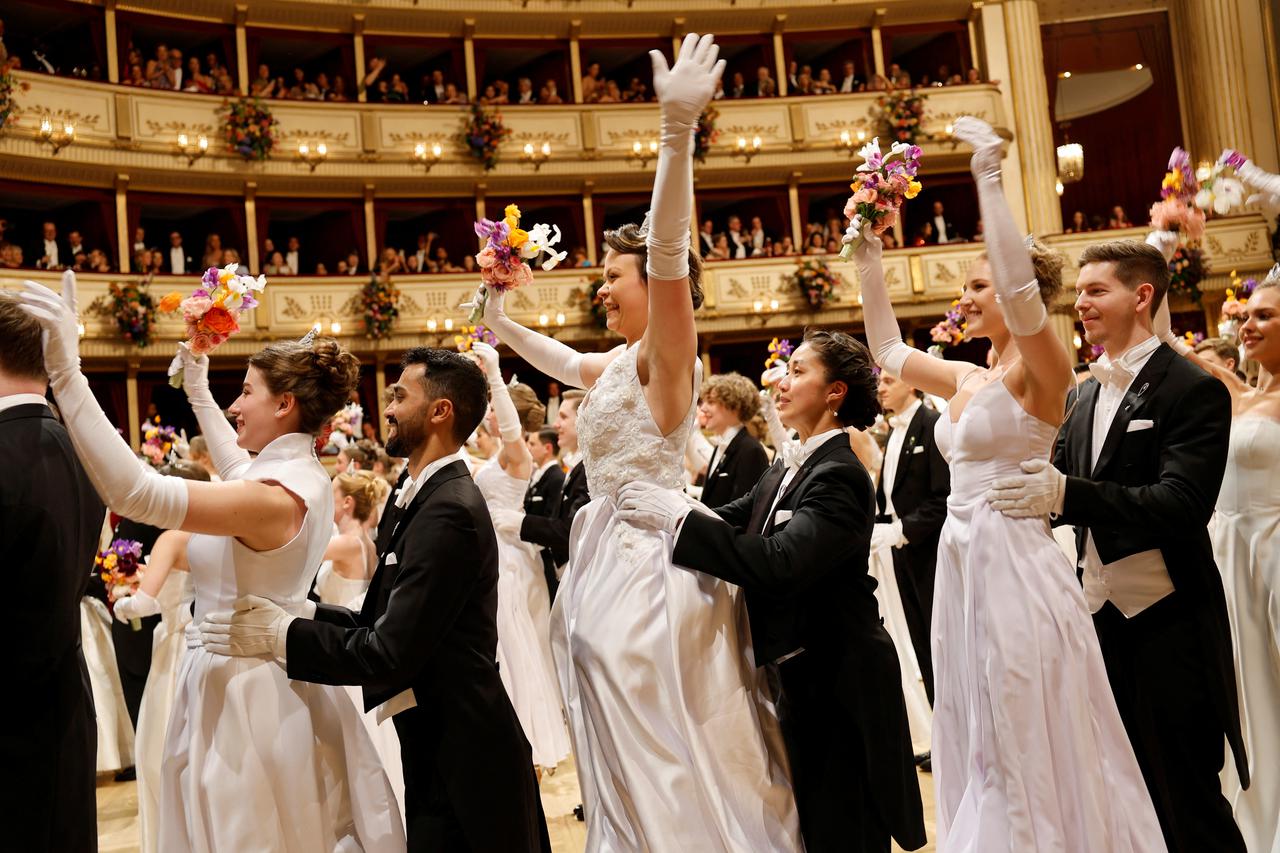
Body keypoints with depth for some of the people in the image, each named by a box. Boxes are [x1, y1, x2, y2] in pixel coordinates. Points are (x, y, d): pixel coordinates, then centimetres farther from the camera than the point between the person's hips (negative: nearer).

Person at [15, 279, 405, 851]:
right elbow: (238, 467, 27)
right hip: (269, 682, 9)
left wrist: (66, 374, -35)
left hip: (241, 691, -9)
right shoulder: (303, 477, 3)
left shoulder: (276, 497, -25)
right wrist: (197, 390, 31)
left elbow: (133, 491, -35)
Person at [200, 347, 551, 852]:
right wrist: (303, 614, -2)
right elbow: (383, 623, 9)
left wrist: (278, 634, -16)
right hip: (436, 749, 9)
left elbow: (390, 653, -23)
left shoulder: (449, 512, -21)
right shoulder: (421, 496, 9)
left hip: (462, 758, -9)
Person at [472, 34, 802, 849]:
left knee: (673, 761, -2)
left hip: (646, 563, -9)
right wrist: (501, 320, 38)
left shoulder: (666, 352, -10)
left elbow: (669, 250, -27)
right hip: (610, 559, 9)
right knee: (633, 768, 16)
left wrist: (679, 131, -36)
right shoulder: (622, 363, 15)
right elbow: (562, 361, 37)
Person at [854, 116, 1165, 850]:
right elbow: (888, 349, 23)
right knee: (986, 748, 16)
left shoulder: (1042, 369, -10)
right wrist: (869, 262, 17)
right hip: (964, 565, 8)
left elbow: (1021, 290, -29)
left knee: (1033, 750, 2)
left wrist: (989, 179, -26)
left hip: (1015, 563, -8)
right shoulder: (969, 379, 12)